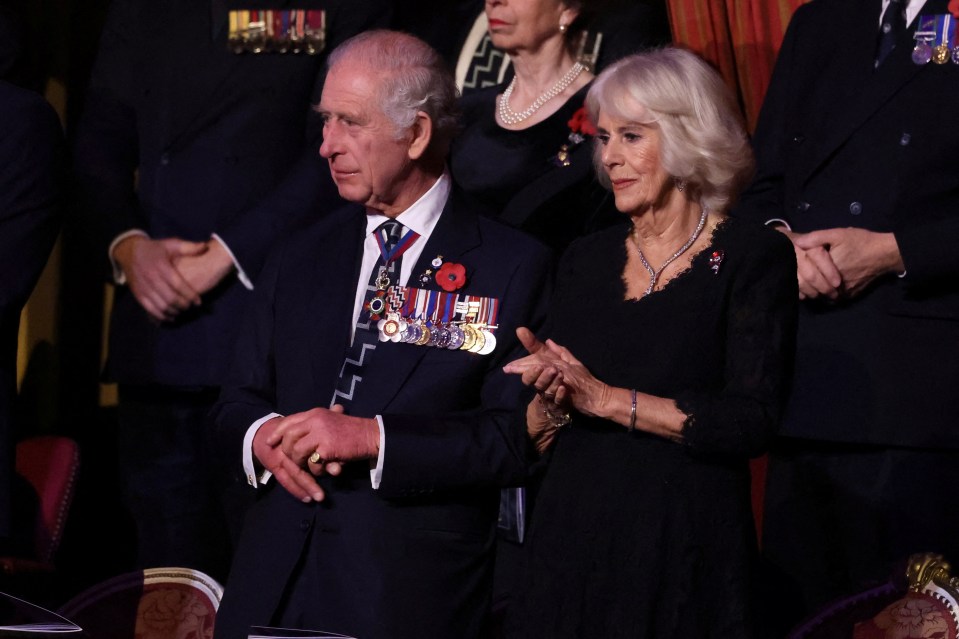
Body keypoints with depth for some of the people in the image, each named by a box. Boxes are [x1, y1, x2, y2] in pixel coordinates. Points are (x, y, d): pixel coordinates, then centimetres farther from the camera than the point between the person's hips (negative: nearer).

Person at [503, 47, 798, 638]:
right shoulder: (587, 260, 11)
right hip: (574, 544, 4)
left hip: (686, 555, -4)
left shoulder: (752, 256, -4)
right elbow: (535, 436, 12)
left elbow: (754, 423, -15)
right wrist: (551, 402, -11)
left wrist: (604, 398, -16)